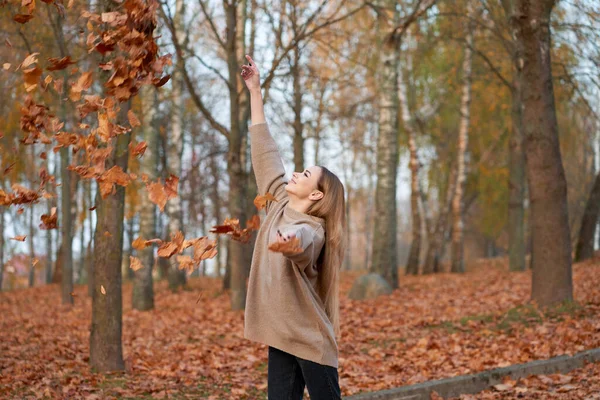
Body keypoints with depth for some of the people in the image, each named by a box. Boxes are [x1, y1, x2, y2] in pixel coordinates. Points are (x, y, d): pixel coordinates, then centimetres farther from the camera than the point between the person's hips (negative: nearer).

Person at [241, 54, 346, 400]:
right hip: (282, 335, 7)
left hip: (311, 338, -7)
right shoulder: (280, 204, 4)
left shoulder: (311, 232, -16)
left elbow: (299, 242, -43)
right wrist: (255, 92, 10)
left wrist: (291, 242, -68)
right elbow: (265, 152, 9)